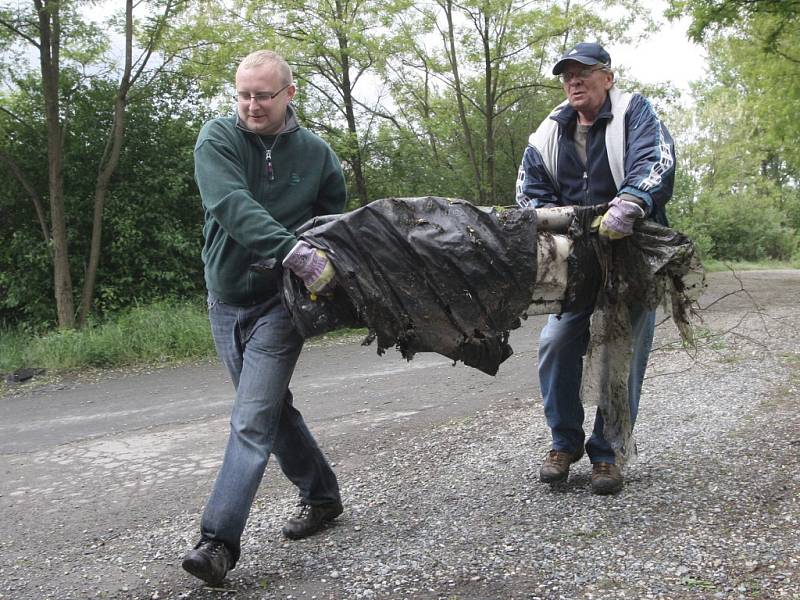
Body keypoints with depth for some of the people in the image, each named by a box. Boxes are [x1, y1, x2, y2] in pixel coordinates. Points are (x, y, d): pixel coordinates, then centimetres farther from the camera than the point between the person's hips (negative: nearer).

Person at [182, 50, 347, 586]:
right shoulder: (218, 138, -7)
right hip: (226, 298, 3)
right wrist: (292, 250, -39)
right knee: (272, 410, 14)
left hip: (281, 301, -2)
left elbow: (335, 219, 12)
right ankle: (322, 496, 32)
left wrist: (324, 257, -10)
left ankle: (220, 540, -11)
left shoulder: (317, 154, -1)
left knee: (252, 421, -12)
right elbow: (230, 204, -25)